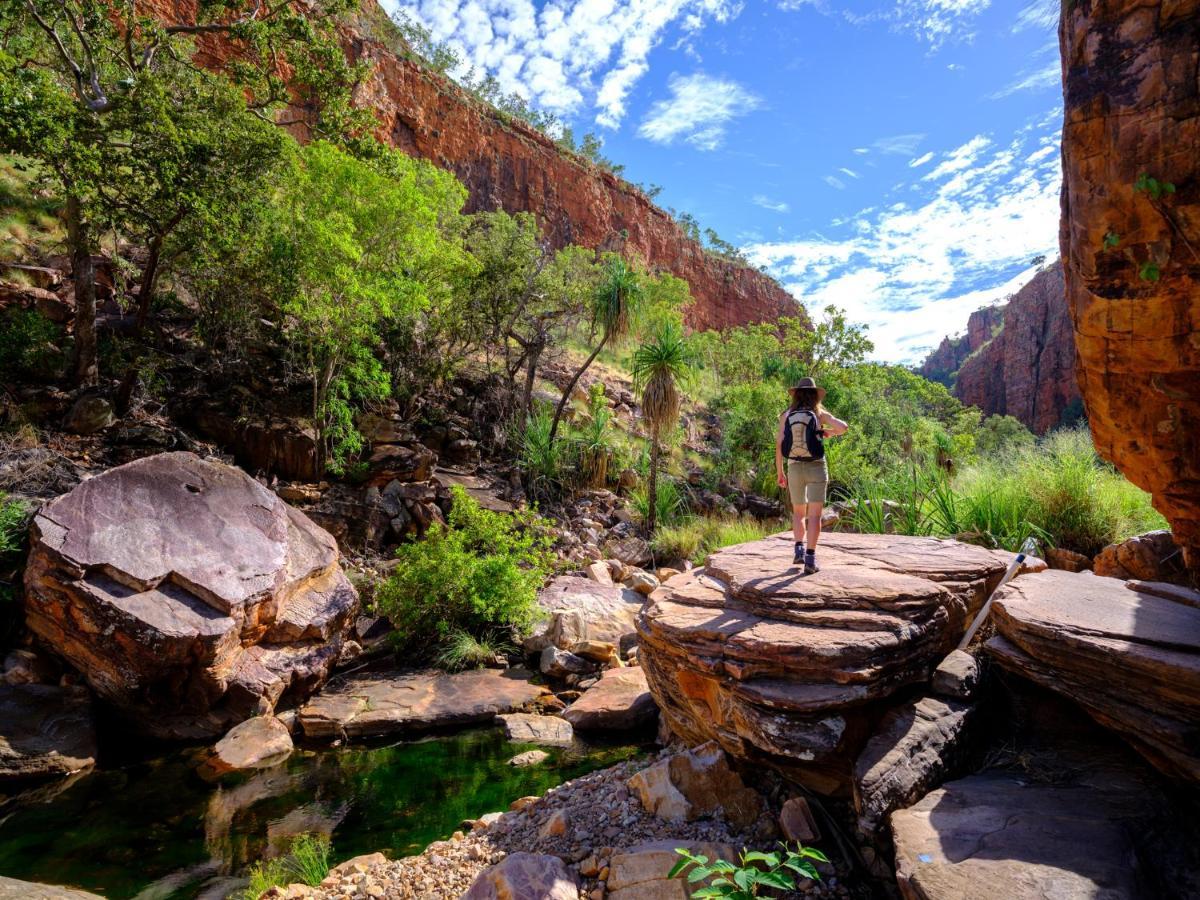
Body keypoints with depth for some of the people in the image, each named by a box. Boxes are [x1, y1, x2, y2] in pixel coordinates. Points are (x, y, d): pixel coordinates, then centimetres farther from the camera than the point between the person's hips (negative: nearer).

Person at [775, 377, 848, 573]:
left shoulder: (787, 415, 2)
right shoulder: (819, 413, -2)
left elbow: (779, 445, -2)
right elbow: (844, 427, -15)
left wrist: (779, 472, 5)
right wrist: (828, 432, 7)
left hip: (795, 468, 2)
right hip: (816, 468, -2)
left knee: (798, 513, 19)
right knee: (814, 515, -2)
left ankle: (799, 550, 5)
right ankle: (810, 560, -9)